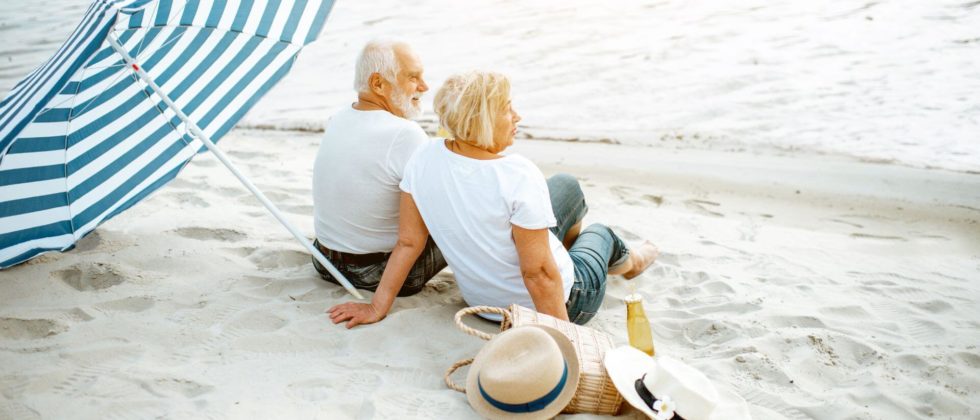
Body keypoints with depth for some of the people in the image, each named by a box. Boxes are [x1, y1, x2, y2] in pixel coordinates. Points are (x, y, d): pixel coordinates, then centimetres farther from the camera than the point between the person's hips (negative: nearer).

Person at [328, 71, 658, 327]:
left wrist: (378, 307, 1)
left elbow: (408, 242, -10)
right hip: (561, 300, -6)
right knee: (600, 232, 28)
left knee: (566, 185, 26)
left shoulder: (424, 160, -17)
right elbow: (537, 273, -29)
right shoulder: (519, 177, -34)